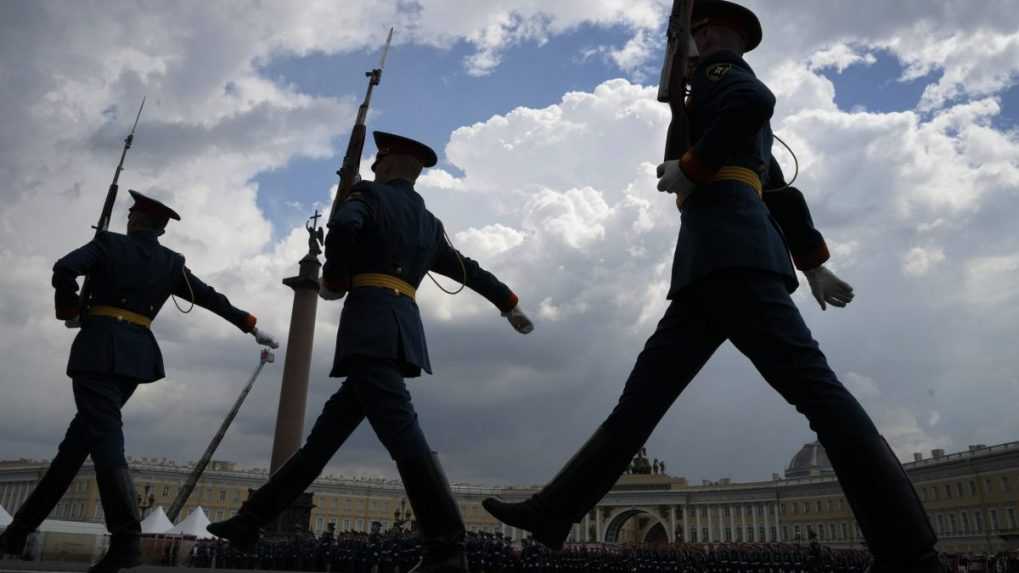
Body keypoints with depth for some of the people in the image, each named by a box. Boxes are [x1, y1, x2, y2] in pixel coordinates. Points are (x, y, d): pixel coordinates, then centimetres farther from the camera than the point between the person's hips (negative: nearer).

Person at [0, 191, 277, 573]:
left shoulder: (109, 243, 2)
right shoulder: (172, 263, 13)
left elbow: (64, 269, -12)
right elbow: (212, 298, 14)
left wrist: (69, 309, 5)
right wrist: (251, 326, 22)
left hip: (99, 347, -5)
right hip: (137, 354, 5)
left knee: (104, 436, -14)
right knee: (80, 436, 13)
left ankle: (126, 538, -26)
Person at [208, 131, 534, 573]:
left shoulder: (367, 194, 6)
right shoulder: (430, 223, 25)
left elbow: (343, 226, -15)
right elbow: (469, 270, 28)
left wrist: (333, 279, 0)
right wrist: (510, 305, 36)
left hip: (370, 321, -8)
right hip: (403, 327, 8)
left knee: (399, 429, -15)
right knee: (331, 425, 10)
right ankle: (254, 517, 19)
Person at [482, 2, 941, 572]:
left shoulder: (718, 66, 10)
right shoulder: (744, 130, 36)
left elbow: (757, 100, -15)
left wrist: (688, 168, -8)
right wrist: (814, 266, 30)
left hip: (729, 244, -10)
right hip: (713, 264, 10)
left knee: (809, 380, -16)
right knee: (645, 389, 0)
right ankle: (554, 512, 1)